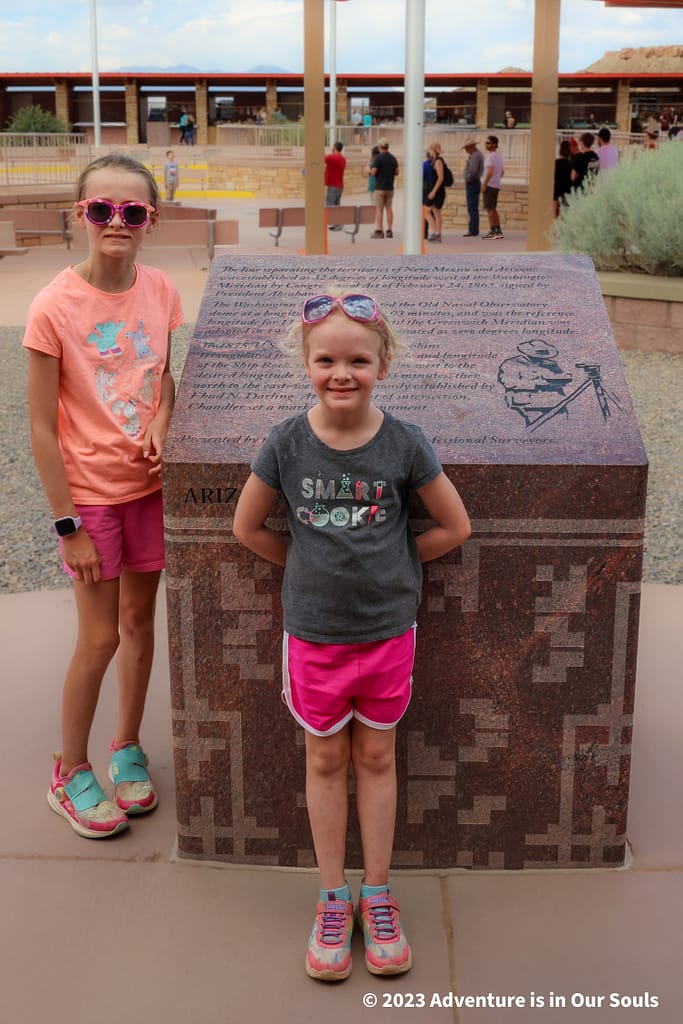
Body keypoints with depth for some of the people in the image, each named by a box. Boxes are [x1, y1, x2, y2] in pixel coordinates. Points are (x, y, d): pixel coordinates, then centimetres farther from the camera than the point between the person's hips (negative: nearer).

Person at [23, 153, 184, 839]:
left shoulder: (160, 291, -3)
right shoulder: (54, 307, -17)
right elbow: (42, 429, -14)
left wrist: (161, 428, -9)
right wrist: (68, 525, -14)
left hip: (149, 482, 4)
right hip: (89, 493, -4)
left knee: (139, 620, 15)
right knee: (100, 637, 3)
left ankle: (127, 747, 36)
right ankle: (70, 773, 25)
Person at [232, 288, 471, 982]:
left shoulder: (403, 443, -13)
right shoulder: (286, 443, -12)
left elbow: (454, 526, -2)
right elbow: (247, 526, 2)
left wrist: (391, 561, 0)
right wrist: (312, 566, 1)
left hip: (387, 629, 0)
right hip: (313, 632, 0)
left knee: (376, 757, 14)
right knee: (326, 760, 14)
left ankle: (377, 895, 31)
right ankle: (333, 899, 30)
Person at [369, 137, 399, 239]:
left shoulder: (378, 158, -12)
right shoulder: (393, 158, 6)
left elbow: (373, 172, -15)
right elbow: (396, 172, 11)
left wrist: (371, 165, 5)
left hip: (380, 187, -5)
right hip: (390, 187, 5)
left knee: (379, 209, -3)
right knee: (389, 208, 9)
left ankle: (379, 231, -6)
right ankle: (389, 231, 7)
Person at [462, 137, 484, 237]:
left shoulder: (475, 156, -17)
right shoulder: (478, 154, 17)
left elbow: (472, 172, -23)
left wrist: (467, 180, -9)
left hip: (472, 184, -11)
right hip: (474, 183, 11)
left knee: (472, 209, -9)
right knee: (473, 209, 11)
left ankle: (473, 231, -9)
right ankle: (473, 230, 14)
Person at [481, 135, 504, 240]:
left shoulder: (491, 156, -16)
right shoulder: (499, 156, 14)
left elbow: (490, 173, -24)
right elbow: (502, 172, 23)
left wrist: (484, 185, -18)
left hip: (489, 186, -9)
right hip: (496, 186, 9)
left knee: (489, 209, -5)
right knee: (493, 209, 15)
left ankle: (492, 231, -5)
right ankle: (498, 231, 16)